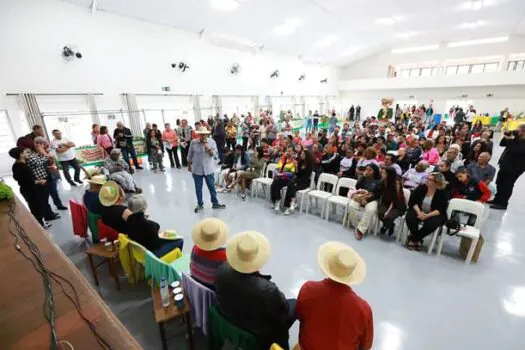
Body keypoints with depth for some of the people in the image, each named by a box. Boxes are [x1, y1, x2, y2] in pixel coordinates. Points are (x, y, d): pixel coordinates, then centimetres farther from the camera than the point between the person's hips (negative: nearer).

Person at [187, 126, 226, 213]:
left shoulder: (212, 142, -5)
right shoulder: (193, 142, -5)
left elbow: (215, 154, -9)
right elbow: (190, 155, 6)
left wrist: (208, 149, -26)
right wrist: (189, 165, 13)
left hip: (208, 169, 0)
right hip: (197, 169, 0)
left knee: (212, 187, 10)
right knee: (198, 188, 11)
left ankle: (215, 203, 25)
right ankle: (200, 204, 28)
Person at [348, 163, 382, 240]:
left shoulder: (378, 181, 3)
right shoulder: (362, 177, 12)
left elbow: (378, 194, -3)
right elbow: (357, 187, -2)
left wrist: (367, 199, -16)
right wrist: (363, 176, -8)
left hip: (371, 199, -2)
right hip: (360, 197, 3)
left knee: (370, 210, -36)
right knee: (351, 206, -29)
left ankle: (361, 229, -28)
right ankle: (357, 226, -17)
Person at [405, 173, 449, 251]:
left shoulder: (442, 193, -11)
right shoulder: (421, 188, -5)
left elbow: (441, 210, -14)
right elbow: (413, 201, -6)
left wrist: (427, 215, -26)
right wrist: (419, 212, -21)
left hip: (435, 215, -2)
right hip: (419, 211, 2)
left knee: (431, 224, -34)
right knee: (410, 217, -28)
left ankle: (412, 239, -10)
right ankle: (417, 240, -7)